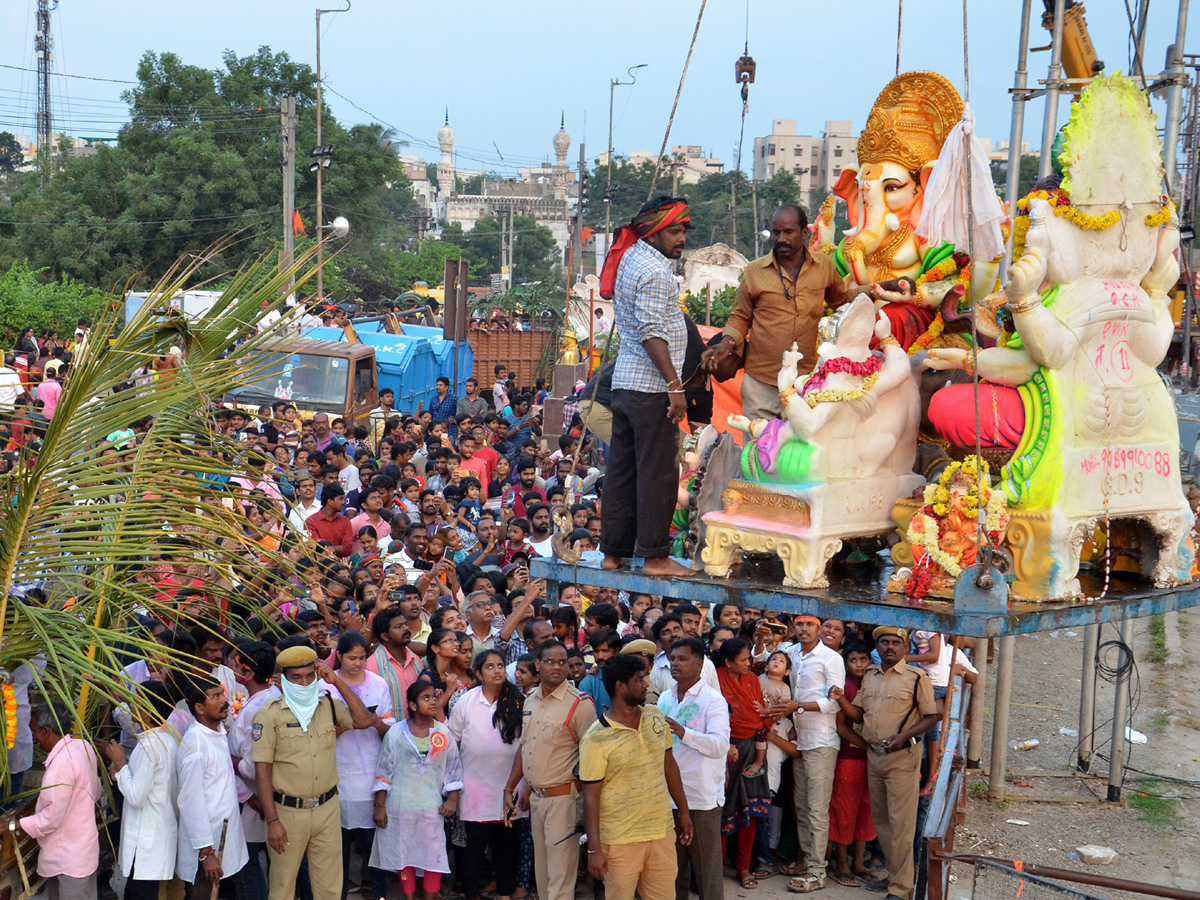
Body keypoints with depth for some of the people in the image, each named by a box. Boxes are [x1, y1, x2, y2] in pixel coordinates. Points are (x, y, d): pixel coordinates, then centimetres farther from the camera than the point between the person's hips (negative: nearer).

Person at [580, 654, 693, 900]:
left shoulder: (655, 717, 5)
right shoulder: (596, 739, -14)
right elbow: (591, 796, -12)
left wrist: (684, 812, 16)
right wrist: (594, 849, -13)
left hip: (662, 833, 6)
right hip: (621, 841, -5)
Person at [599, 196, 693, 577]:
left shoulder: (630, 259, 17)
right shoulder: (654, 271, -14)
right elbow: (652, 333, -20)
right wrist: (674, 384, -22)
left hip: (624, 382, 10)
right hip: (651, 387, -10)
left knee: (623, 468, 11)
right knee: (657, 472, -5)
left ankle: (613, 551, 15)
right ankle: (655, 556, -2)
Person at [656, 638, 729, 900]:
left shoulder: (713, 699, -9)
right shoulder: (665, 699, 11)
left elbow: (720, 745, -24)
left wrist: (683, 732, -38)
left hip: (703, 797, -6)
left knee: (707, 865, 1)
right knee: (674, 864, 14)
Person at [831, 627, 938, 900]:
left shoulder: (916, 678, -5)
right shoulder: (870, 676, 13)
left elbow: (931, 717, -6)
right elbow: (857, 714, 15)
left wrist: (904, 736, -18)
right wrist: (840, 699, -4)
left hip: (902, 756, -6)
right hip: (873, 755, 6)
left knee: (900, 821, -7)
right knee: (880, 819, 12)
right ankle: (896, 872, 26)